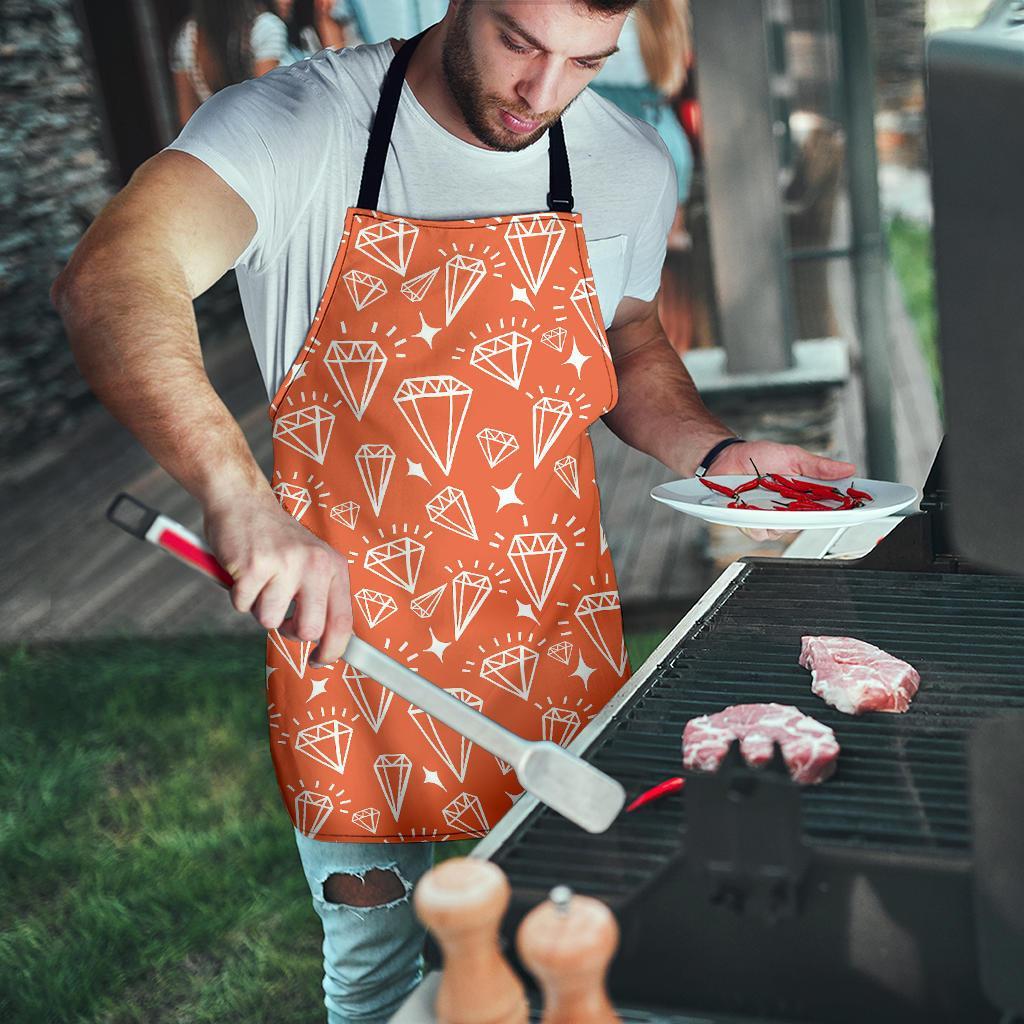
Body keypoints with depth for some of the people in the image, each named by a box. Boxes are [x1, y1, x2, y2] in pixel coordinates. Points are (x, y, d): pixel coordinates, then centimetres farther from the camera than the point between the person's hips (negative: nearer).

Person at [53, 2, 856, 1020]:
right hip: (348, 631, -3)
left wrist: (716, 453, -3)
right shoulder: (297, 124, -16)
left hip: (554, 631, 4)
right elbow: (110, 282, -32)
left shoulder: (630, 165, -1)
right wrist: (240, 496, -48)